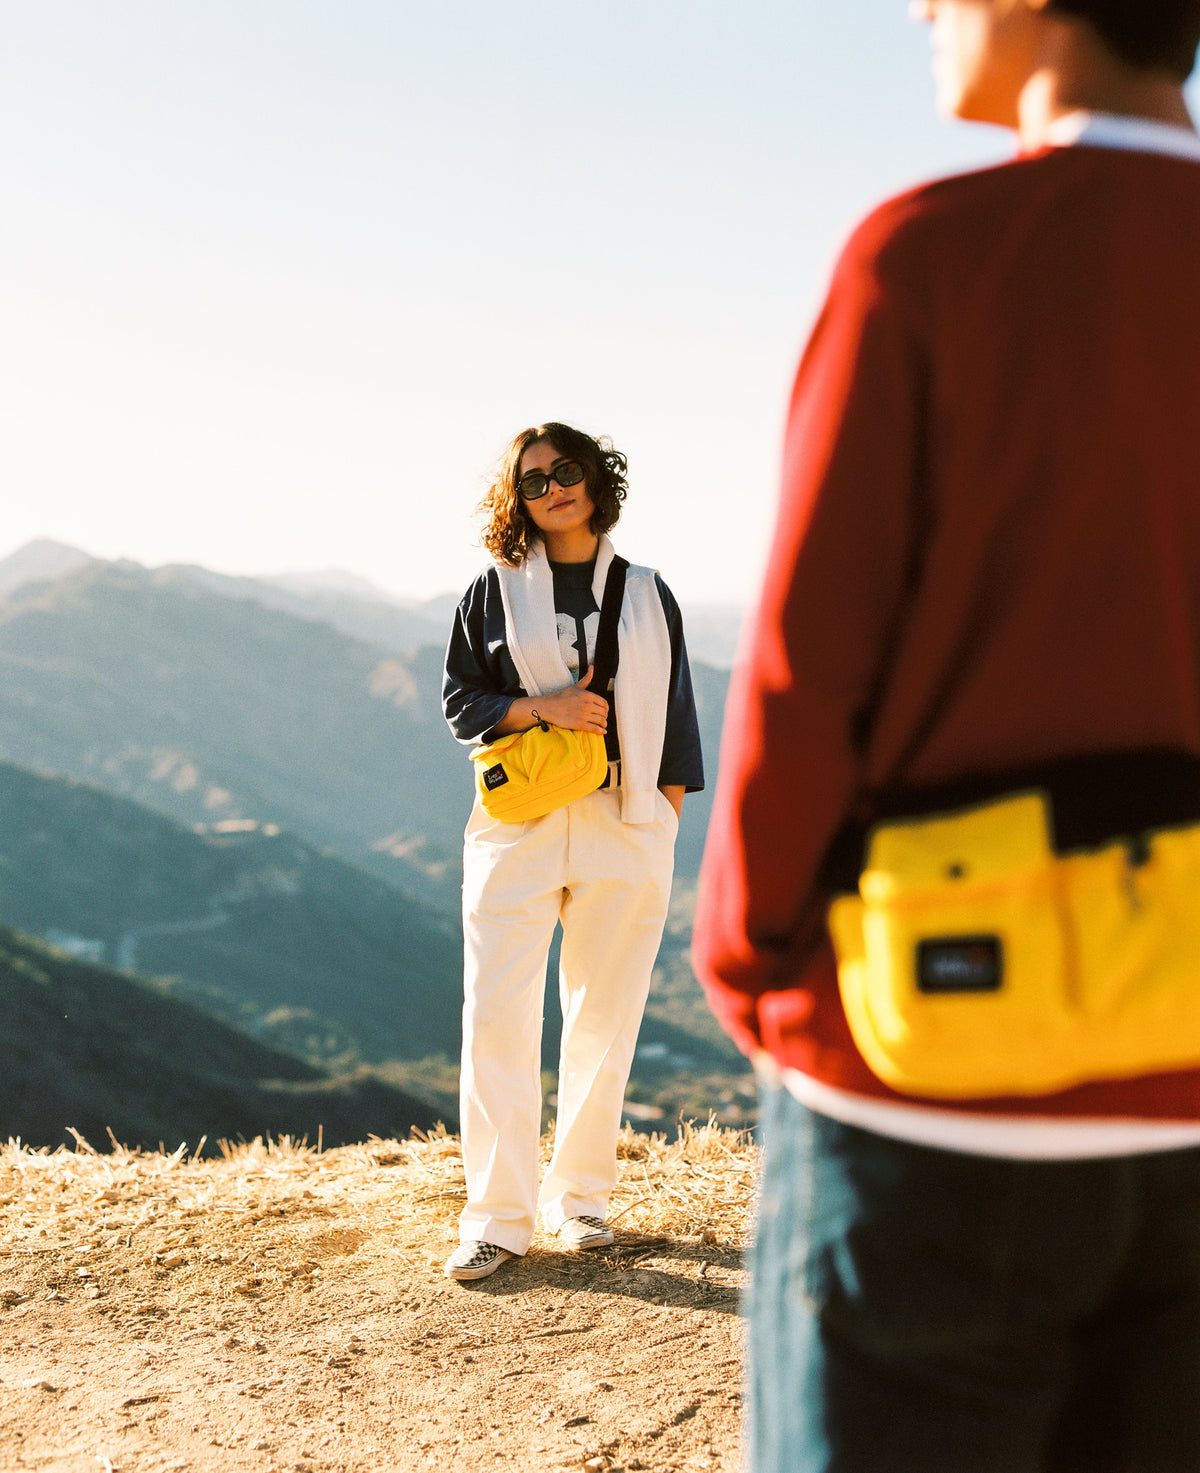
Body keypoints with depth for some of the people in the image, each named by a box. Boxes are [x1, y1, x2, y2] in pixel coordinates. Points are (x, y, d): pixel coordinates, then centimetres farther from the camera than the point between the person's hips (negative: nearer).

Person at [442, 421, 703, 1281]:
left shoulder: (647, 596, 11)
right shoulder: (495, 592, 8)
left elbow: (677, 717, 12)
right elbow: (461, 702, 6)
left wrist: (668, 820, 5)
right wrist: (543, 707, -11)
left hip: (625, 828, 1)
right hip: (517, 824, -1)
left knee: (605, 1015, 4)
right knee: (497, 1013, -8)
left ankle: (580, 1195, 19)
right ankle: (499, 1217, -1)